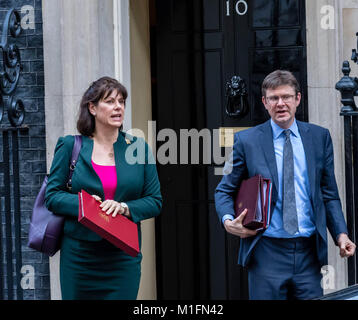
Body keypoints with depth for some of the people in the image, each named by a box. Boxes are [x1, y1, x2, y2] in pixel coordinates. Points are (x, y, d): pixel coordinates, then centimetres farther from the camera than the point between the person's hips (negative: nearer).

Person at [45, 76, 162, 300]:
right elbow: (53, 195, 2)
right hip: (79, 254, -1)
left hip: (124, 257, 1)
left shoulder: (139, 148, 7)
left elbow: (155, 201, 7)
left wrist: (125, 208, -12)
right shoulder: (70, 146, 4)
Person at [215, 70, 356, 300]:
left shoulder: (320, 137, 9)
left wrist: (341, 234, -2)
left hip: (309, 254, 2)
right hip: (266, 254, -2)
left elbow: (329, 193, 11)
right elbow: (225, 190, 8)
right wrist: (228, 221, -12)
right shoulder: (246, 141, 2)